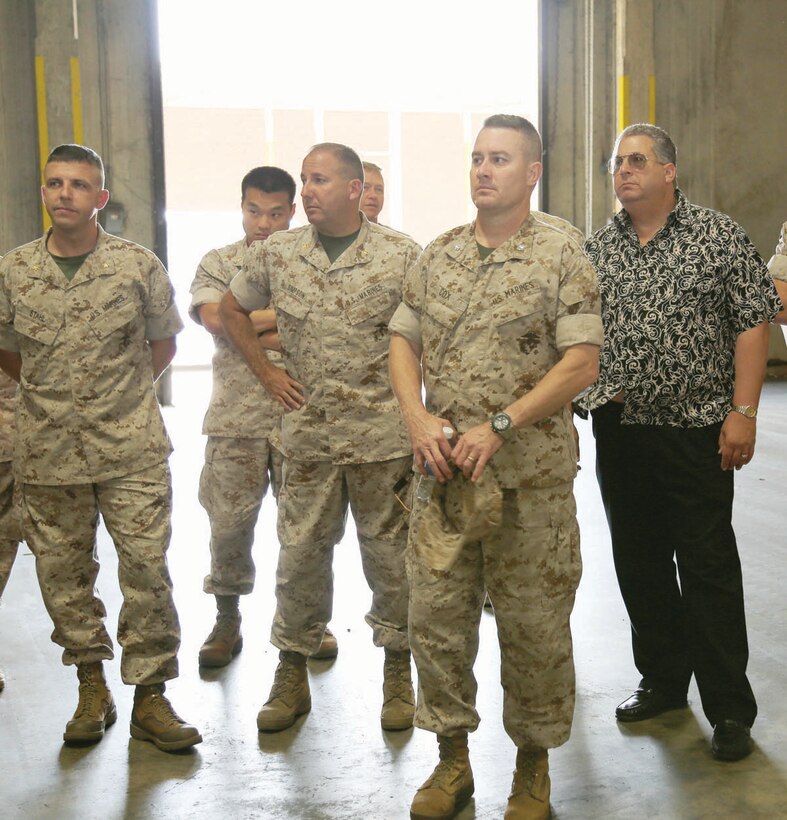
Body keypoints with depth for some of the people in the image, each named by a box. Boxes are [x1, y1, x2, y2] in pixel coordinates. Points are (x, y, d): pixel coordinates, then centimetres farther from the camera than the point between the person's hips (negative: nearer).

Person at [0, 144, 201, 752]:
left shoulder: (138, 264, -1)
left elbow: (163, 342, 11)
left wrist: (123, 391, 6)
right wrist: (54, 391, 10)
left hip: (131, 450, -2)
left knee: (146, 568, -3)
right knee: (63, 574, 9)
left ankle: (149, 696, 9)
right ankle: (92, 687, 25)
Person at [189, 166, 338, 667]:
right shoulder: (219, 263, 8)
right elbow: (215, 319, -11)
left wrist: (252, 328, -12)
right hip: (236, 417, 1)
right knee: (229, 523, 5)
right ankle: (228, 621, 23)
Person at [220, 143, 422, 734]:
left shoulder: (401, 254, -5)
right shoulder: (276, 253, 4)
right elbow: (232, 311, 19)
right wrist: (267, 373, 11)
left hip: (383, 434, -2)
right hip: (308, 433, 2)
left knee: (390, 554, 7)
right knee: (300, 553, 7)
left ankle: (398, 673, 22)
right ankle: (292, 674, 21)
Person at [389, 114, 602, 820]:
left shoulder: (561, 256, -4)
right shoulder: (438, 254, 10)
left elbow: (582, 363, -11)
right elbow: (403, 341, 12)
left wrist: (499, 426, -18)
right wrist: (418, 420, -6)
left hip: (531, 476, -4)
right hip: (442, 472, 4)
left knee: (534, 626, 6)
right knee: (436, 618, 8)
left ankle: (533, 761, 24)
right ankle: (452, 756, 25)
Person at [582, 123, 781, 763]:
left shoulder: (719, 237, -4)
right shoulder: (596, 249, 8)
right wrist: (600, 391, 2)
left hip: (697, 431, -5)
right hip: (619, 431, 5)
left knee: (709, 568, 0)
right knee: (639, 565, 13)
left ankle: (731, 709, 11)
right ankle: (662, 681, 29)